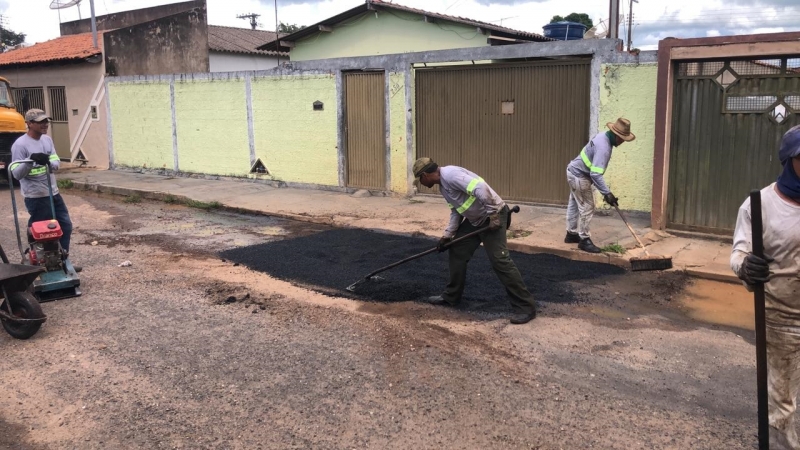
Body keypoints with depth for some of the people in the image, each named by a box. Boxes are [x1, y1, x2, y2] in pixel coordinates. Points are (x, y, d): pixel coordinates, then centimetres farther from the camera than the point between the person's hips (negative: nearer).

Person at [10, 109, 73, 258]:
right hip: (35, 197, -8)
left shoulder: (47, 140, 9)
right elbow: (17, 174, -16)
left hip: (53, 193, 8)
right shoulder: (20, 144, -14)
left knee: (66, 225, 12)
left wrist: (49, 162, -17)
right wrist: (31, 159, -32)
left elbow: (56, 163, 6)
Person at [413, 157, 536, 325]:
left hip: (492, 217, -10)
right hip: (474, 220, 10)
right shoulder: (443, 184, 12)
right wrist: (447, 235, 10)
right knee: (457, 252, 13)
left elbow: (480, 188, -30)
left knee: (500, 260, -14)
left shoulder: (449, 174, -21)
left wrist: (493, 215, -27)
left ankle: (525, 307, -8)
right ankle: (451, 296, 27)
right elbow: (456, 210, 18)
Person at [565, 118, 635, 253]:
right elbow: (595, 174, -35)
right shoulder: (604, 147, -28)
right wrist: (607, 193, -35)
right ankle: (584, 240, 4)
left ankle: (571, 234, 31)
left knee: (574, 205, 19)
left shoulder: (603, 136, 2)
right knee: (587, 208, -4)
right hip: (580, 177, -10)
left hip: (574, 173, 10)